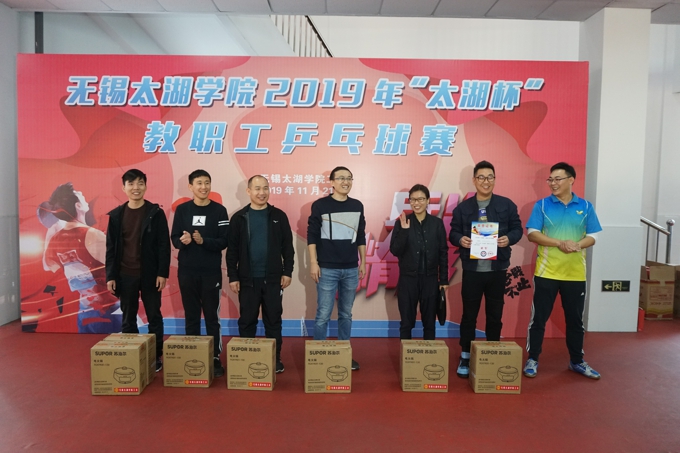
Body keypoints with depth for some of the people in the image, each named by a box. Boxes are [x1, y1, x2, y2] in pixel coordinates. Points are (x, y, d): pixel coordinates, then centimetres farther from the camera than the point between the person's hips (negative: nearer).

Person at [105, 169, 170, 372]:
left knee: (154, 317, 8)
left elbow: (164, 245, -6)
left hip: (150, 274, -2)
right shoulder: (116, 215, 3)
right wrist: (110, 276, 0)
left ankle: (156, 357, 20)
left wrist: (162, 273, -11)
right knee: (128, 319, 11)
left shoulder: (156, 213, -4)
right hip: (125, 275, 2)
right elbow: (111, 248, 5)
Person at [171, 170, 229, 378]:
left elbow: (224, 242, -5)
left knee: (212, 317, 4)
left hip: (211, 272, -2)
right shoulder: (182, 209, 4)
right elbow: (174, 239, 3)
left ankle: (215, 358, 14)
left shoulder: (219, 210, -2)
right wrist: (183, 240, -19)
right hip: (187, 271, 2)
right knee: (191, 317, 10)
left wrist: (203, 241, -22)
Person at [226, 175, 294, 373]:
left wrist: (287, 271, -2)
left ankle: (275, 358, 20)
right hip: (248, 279, 0)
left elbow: (287, 246, 3)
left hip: (273, 278, 0)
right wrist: (233, 276, -3)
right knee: (247, 321, 9)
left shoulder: (279, 216, 2)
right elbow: (232, 250, 1)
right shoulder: (239, 218, 1)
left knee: (273, 320, 8)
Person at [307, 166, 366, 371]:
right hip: (327, 269, -4)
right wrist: (313, 263, -10)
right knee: (323, 315, 0)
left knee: (346, 314, 13)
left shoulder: (357, 206, 8)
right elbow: (312, 236, -4)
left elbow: (361, 237, 13)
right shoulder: (320, 205, -4)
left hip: (351, 269, 4)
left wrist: (363, 262, 11)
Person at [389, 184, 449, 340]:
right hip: (408, 279, -1)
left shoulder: (437, 223, 1)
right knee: (406, 322, 8)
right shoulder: (402, 222, -3)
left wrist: (444, 279, 1)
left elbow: (443, 253, 3)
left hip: (431, 279, 1)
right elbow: (395, 251, -8)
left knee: (429, 322, 12)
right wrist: (404, 230, -20)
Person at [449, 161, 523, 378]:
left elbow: (517, 228, 5)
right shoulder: (463, 207, 4)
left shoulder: (507, 205, 4)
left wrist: (509, 238, -15)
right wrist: (460, 240, -17)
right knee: (469, 314, 6)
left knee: (495, 315, 11)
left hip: (497, 269, 1)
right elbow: (453, 232, 4)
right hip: (472, 269, 0)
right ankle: (465, 356, 20)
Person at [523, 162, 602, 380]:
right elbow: (532, 234, -8)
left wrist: (577, 245, -18)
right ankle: (532, 359, 17)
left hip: (576, 274, 2)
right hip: (546, 272, -2)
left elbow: (592, 237, 3)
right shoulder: (542, 205, -1)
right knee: (539, 318, 4)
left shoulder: (585, 206, 4)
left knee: (575, 319, 13)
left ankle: (577, 361, 30)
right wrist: (560, 243, -20)